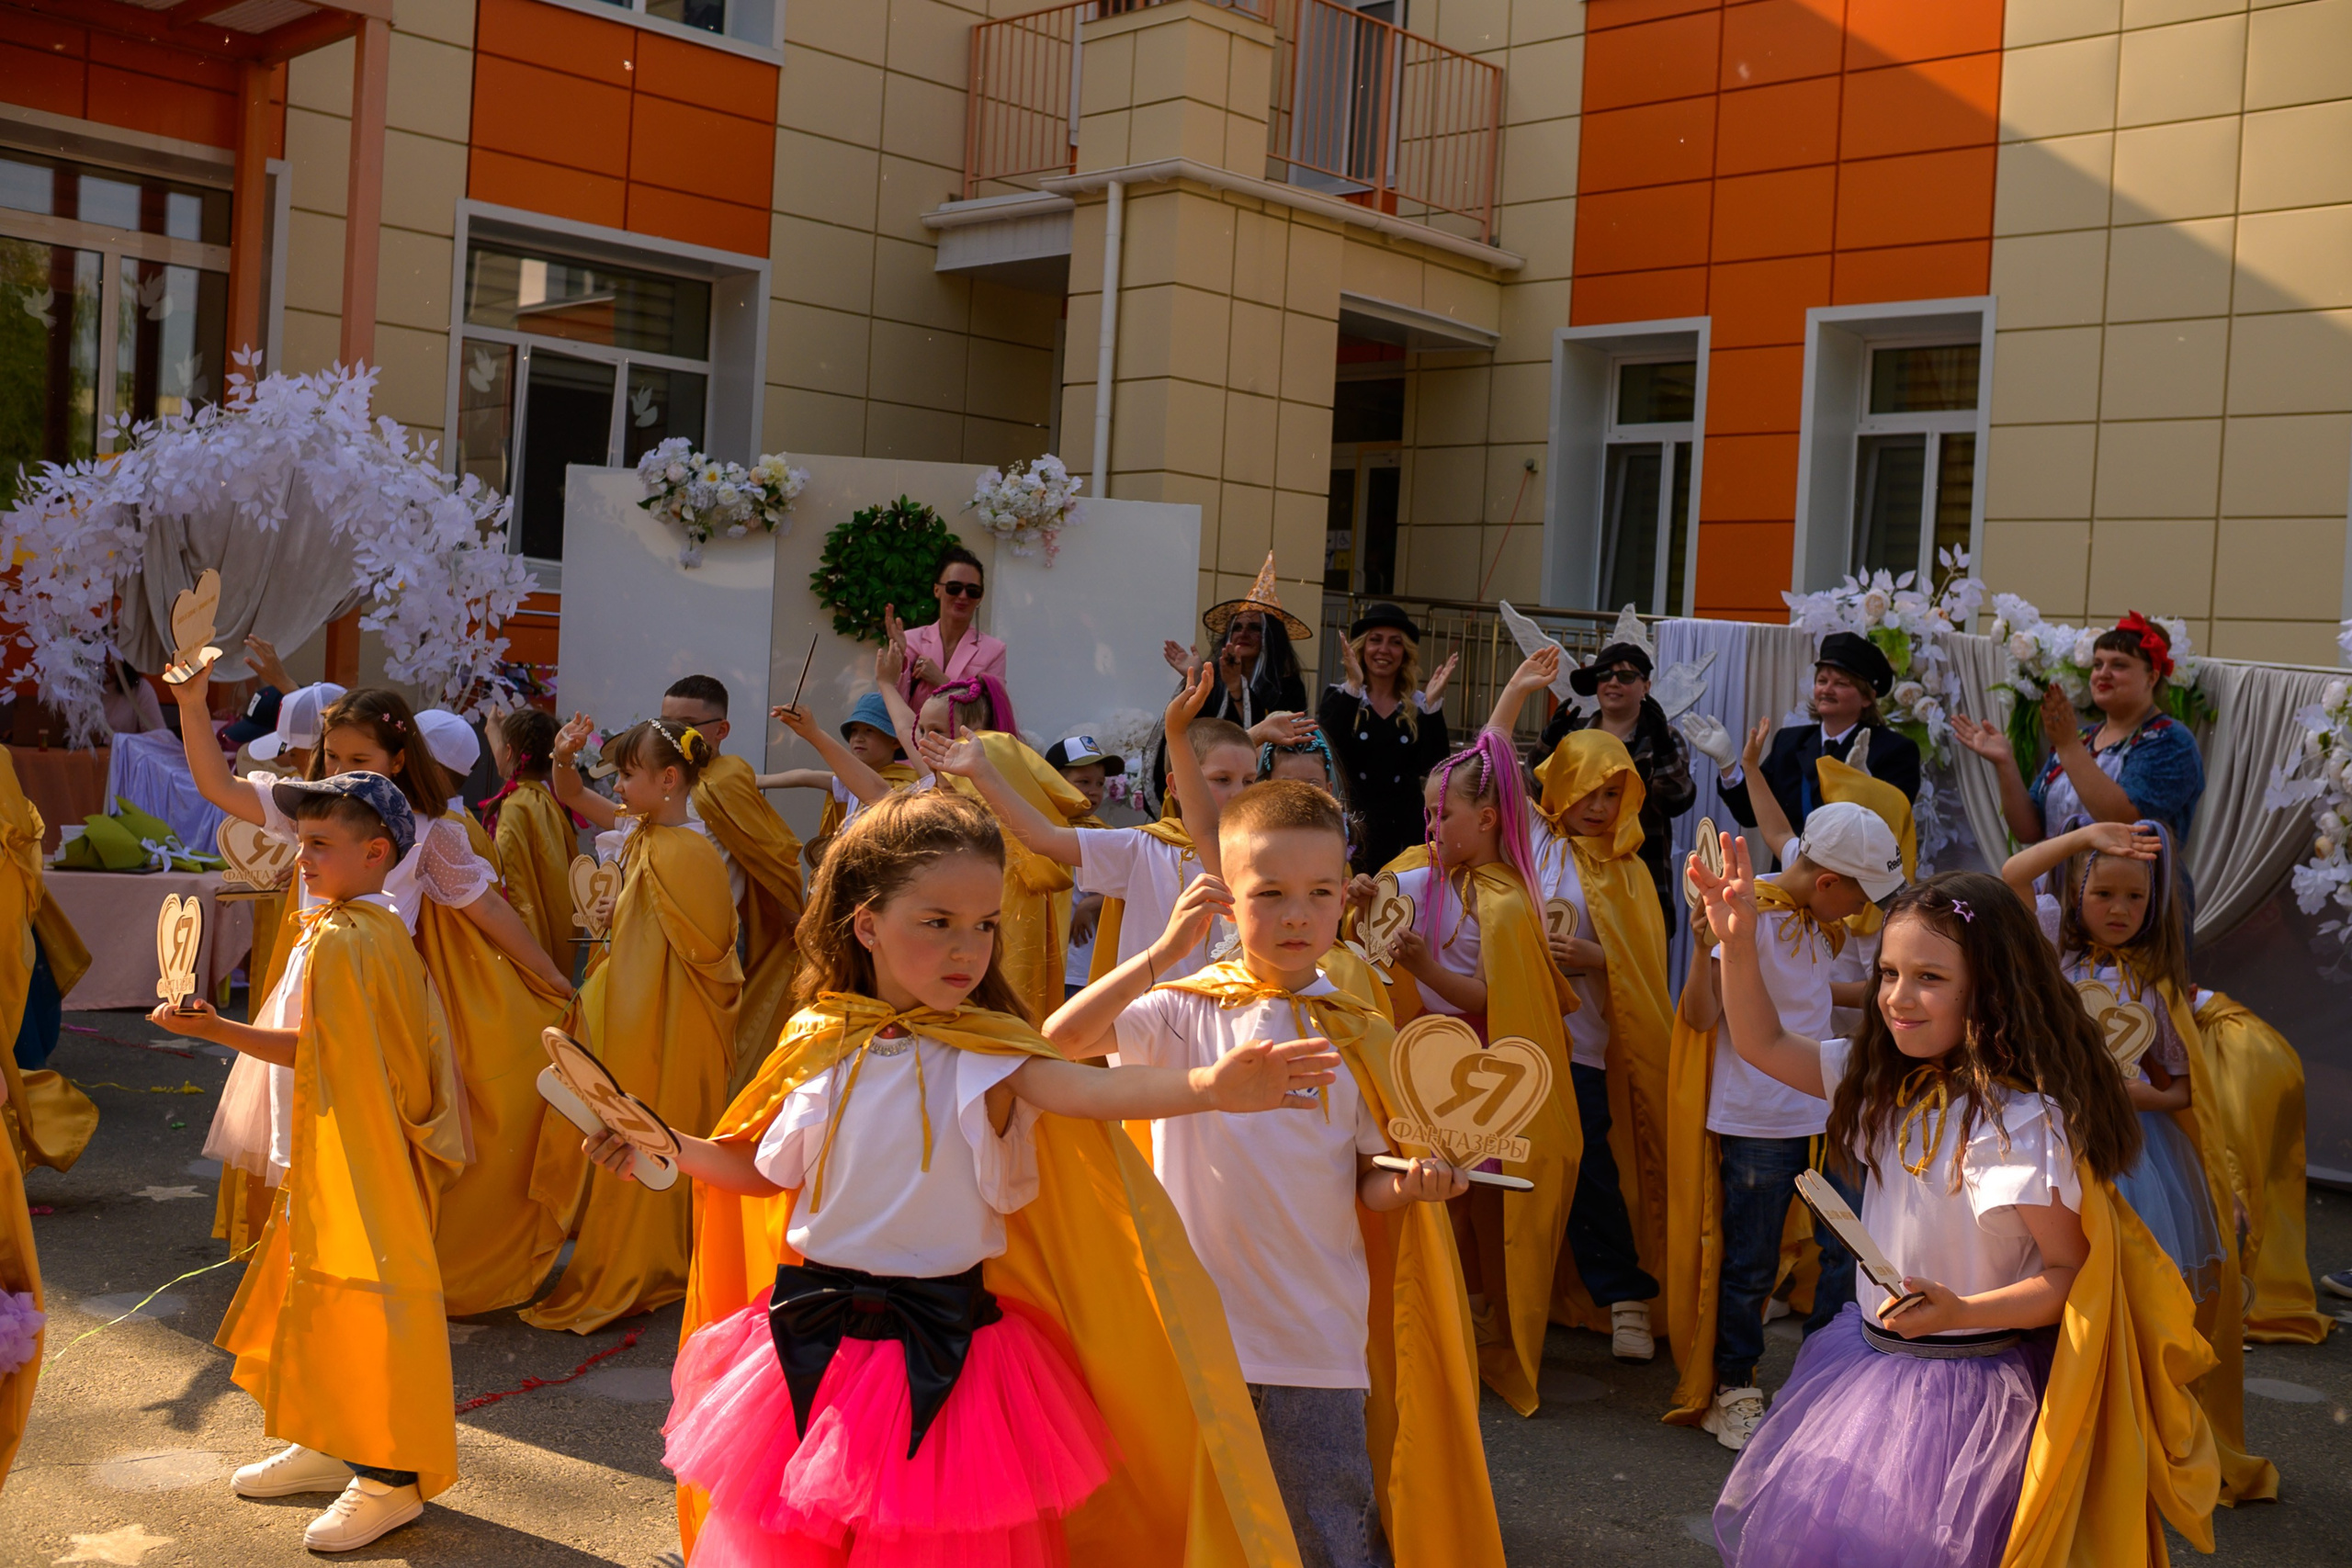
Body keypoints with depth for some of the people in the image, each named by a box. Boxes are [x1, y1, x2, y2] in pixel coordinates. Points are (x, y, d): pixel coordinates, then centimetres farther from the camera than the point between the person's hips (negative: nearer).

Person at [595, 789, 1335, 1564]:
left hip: (945, 1351, -2)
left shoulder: (987, 1052, -8)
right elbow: (771, 1173, 14)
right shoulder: (823, 1046, 0)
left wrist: (1210, 1084, -46)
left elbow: (1087, 1087, -28)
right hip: (815, 1339, 3)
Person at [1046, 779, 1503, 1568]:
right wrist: (1164, 952, -22)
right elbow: (1062, 1036, -17)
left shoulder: (1357, 1038, 1)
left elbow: (1369, 1186, 3)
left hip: (1318, 1337, 1)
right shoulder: (1188, 1013, -3)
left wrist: (1410, 1182, -19)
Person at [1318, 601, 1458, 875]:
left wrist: (1433, 703, -11)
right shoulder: (1338, 698, 3)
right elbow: (1329, 754, -16)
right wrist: (1354, 688, -17)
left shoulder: (1420, 706, 7)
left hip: (1404, 828, 2)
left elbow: (1434, 767, -6)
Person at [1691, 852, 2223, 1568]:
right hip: (1872, 1356, 8)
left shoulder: (2022, 1120, -22)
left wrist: (1963, 1313, -32)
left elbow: (2072, 1274, -19)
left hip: (1974, 1379, -8)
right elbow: (1765, 1044, 7)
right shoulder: (1886, 1082, 0)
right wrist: (1738, 939, -5)